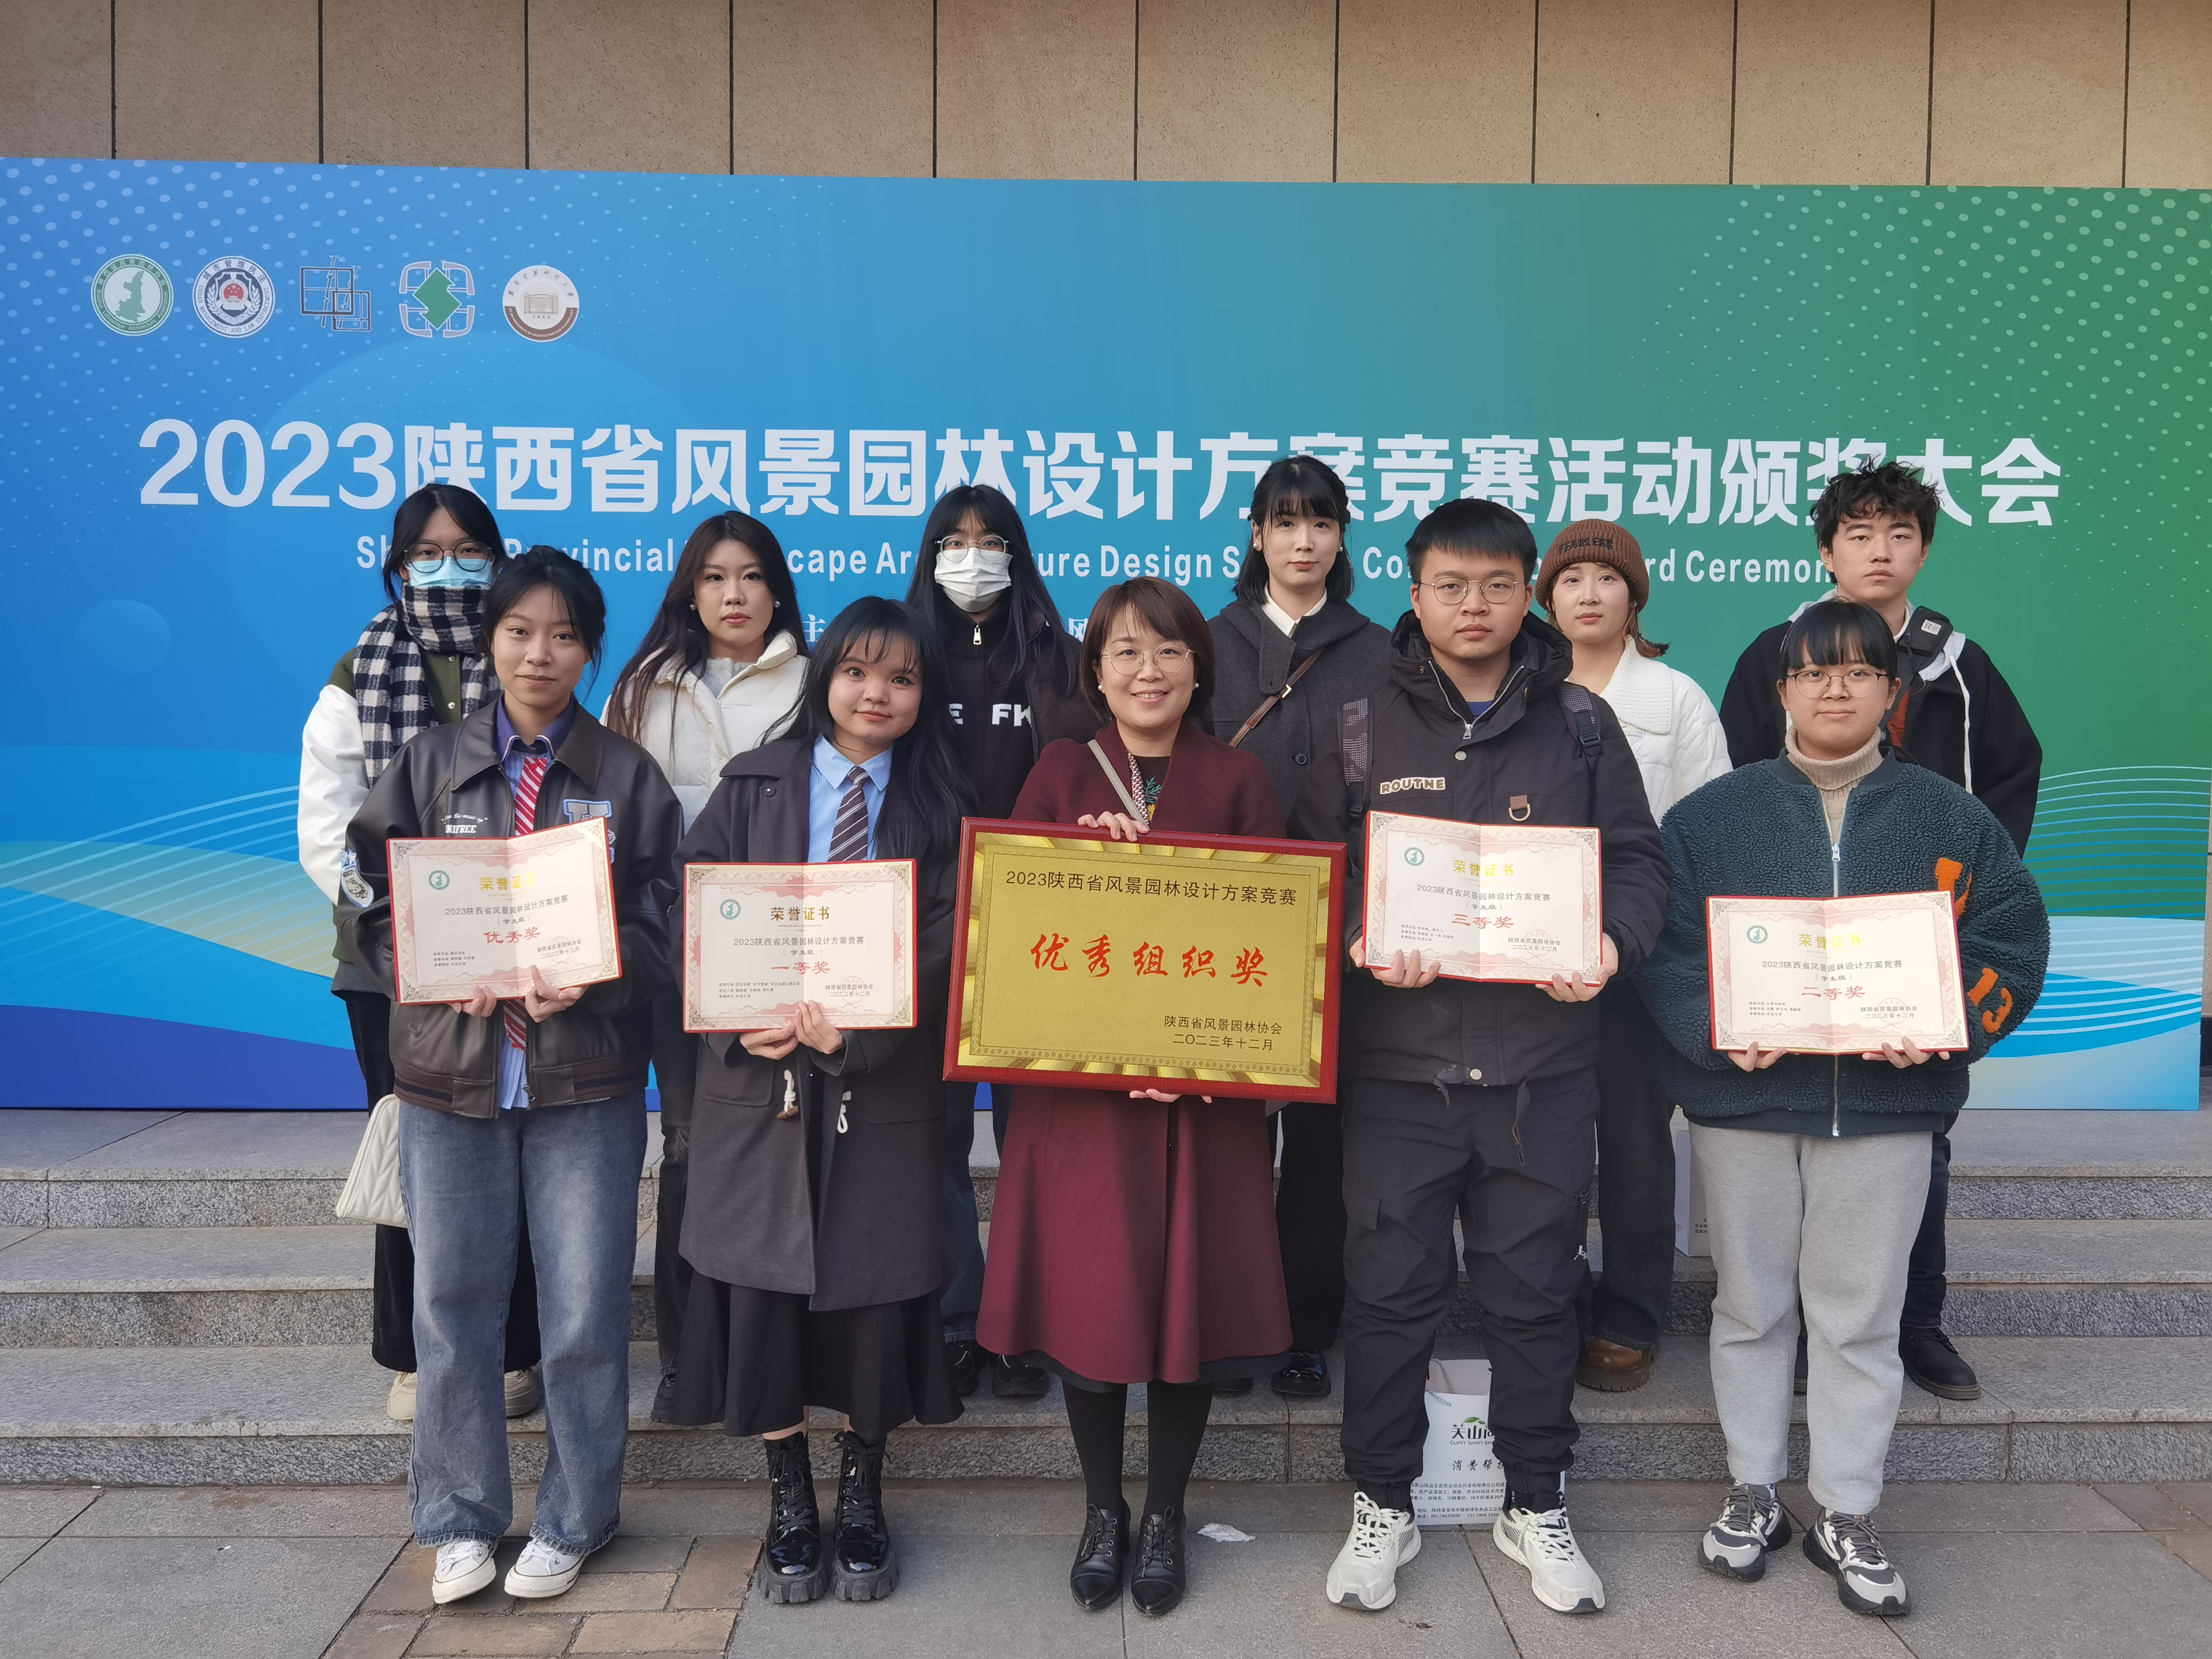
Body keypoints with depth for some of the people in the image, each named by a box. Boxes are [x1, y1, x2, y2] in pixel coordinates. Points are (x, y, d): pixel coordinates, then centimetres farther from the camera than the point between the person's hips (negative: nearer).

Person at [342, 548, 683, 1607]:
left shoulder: (628, 776, 5)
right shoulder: (431, 764, 7)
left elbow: (663, 925, 1)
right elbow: (375, 908, 6)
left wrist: (586, 980, -17)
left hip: (587, 1080, -1)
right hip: (451, 1075, 1)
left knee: (585, 1311, 3)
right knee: (452, 1303, 8)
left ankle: (572, 1521, 22)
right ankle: (461, 1519, 26)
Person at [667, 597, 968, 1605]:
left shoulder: (941, 804, 5)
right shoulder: (754, 785, 7)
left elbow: (946, 943, -5)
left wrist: (854, 1024, -19)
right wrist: (742, 1017, -15)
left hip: (886, 1080, 0)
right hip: (762, 1077, 1)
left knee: (876, 1288, 5)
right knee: (763, 1287, 4)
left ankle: (861, 1504, 25)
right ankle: (790, 1505, 23)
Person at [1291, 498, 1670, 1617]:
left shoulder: (1580, 725, 8)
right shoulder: (1360, 729, 4)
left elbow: (1637, 861, 8)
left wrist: (1611, 940, -12)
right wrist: (1364, 945, -15)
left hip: (1542, 1063, 1)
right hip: (1396, 1063, -1)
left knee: (1537, 1292, 11)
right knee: (1390, 1292, 7)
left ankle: (1535, 1507, 30)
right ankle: (1382, 1507, 25)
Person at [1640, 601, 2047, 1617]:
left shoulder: (1952, 822, 5)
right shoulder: (1713, 815, 2)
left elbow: (2010, 944, 0)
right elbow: (1662, 943, -4)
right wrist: (1719, 1031, -19)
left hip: (1886, 1106, 0)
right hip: (1743, 1100, 0)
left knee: (1860, 1316, 8)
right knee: (1750, 1306, 12)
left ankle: (1847, 1515, 23)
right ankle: (1753, 1493, 28)